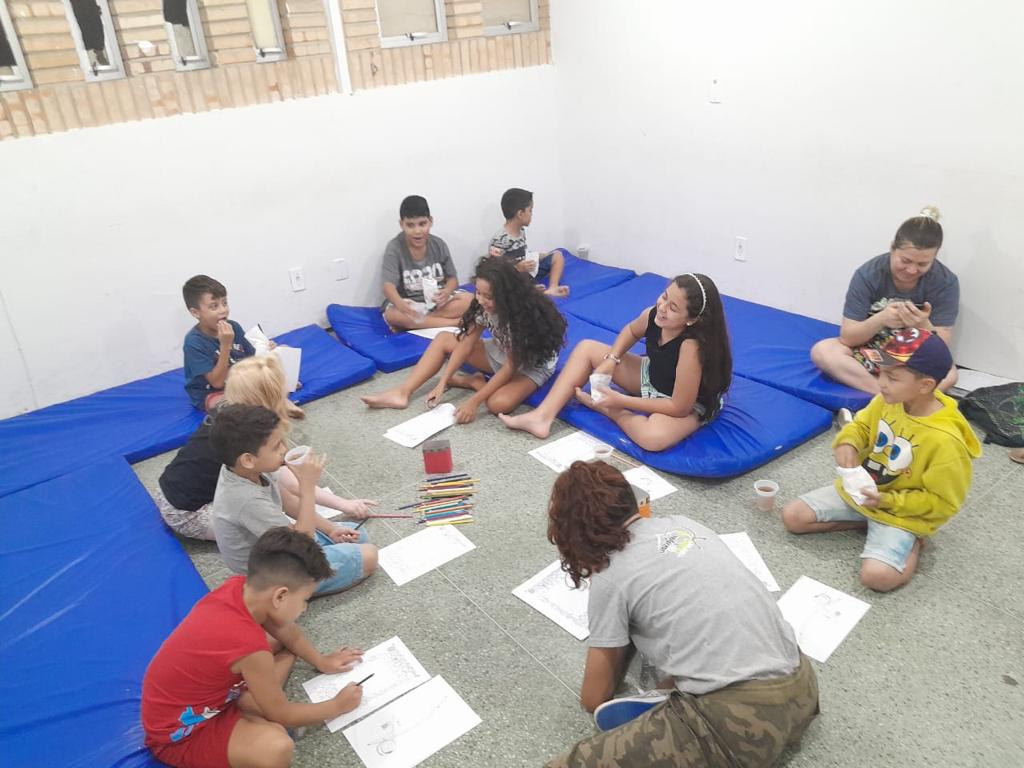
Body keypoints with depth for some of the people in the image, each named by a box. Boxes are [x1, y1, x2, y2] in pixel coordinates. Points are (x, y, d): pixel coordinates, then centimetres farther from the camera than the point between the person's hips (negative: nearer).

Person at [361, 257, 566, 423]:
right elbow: (466, 344, -11)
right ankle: (403, 392, -10)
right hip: (502, 353, 7)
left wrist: (474, 401, -34)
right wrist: (442, 382, -21)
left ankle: (476, 382, -6)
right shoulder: (484, 305, -14)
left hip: (531, 364, -7)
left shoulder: (524, 313, -32)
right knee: (444, 339, -3)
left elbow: (511, 366, -30)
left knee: (499, 403, -37)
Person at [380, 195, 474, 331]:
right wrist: (401, 304, -50)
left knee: (468, 300, -22)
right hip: (409, 303, -3)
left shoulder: (438, 244, -2)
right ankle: (457, 322, -32)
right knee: (393, 315, -37)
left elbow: (452, 278, 3)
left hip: (436, 301, 3)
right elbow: (389, 285, -26)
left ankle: (410, 324, -24)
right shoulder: (394, 248, -14)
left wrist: (446, 292, -23)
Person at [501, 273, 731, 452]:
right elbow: (631, 331, 8)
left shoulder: (692, 346, -37)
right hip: (651, 378, 7)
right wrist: (611, 359, -9)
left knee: (653, 437, -40)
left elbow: (679, 407, -31)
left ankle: (607, 409, -7)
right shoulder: (653, 315, -18)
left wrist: (620, 401, -28)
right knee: (587, 348, 0)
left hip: (689, 405, -7)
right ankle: (542, 417, -9)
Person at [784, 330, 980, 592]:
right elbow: (862, 424, 9)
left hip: (900, 511, -6)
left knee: (876, 576, -28)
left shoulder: (945, 439, -27)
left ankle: (911, 541, 3)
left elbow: (942, 503, -19)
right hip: (859, 488, 6)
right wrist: (848, 442, -15)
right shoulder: (887, 400, -11)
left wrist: (887, 501, -25)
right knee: (792, 516, -6)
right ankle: (866, 522, 5)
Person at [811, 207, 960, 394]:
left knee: (948, 374, -33)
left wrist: (923, 325, -37)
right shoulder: (868, 274, -16)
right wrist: (880, 319, -35)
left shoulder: (945, 282, -15)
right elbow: (847, 337, -16)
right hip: (871, 352, 1)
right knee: (821, 350, -27)